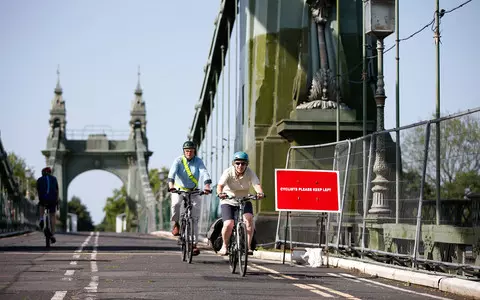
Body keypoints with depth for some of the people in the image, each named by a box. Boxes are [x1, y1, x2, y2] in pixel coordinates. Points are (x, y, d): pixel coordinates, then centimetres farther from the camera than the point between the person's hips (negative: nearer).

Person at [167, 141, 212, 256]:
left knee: (195, 219, -5)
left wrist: (207, 185, -42)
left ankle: (194, 243, 0)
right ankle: (175, 224, -7)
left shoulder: (198, 161, -8)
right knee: (175, 203, -34)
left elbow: (204, 173, -23)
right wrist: (171, 185, -47)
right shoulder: (178, 161, -12)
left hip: (193, 191, 1)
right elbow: (172, 173, -28)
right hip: (178, 189, -1)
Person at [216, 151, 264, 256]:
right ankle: (225, 245, 8)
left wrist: (260, 193, -52)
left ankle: (248, 246, -15)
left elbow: (256, 184, -29)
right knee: (228, 224, -18)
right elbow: (220, 185, -32)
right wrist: (220, 193, -54)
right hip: (228, 201, -2)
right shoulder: (228, 172, -18)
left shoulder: (250, 173, -13)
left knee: (249, 219, -24)